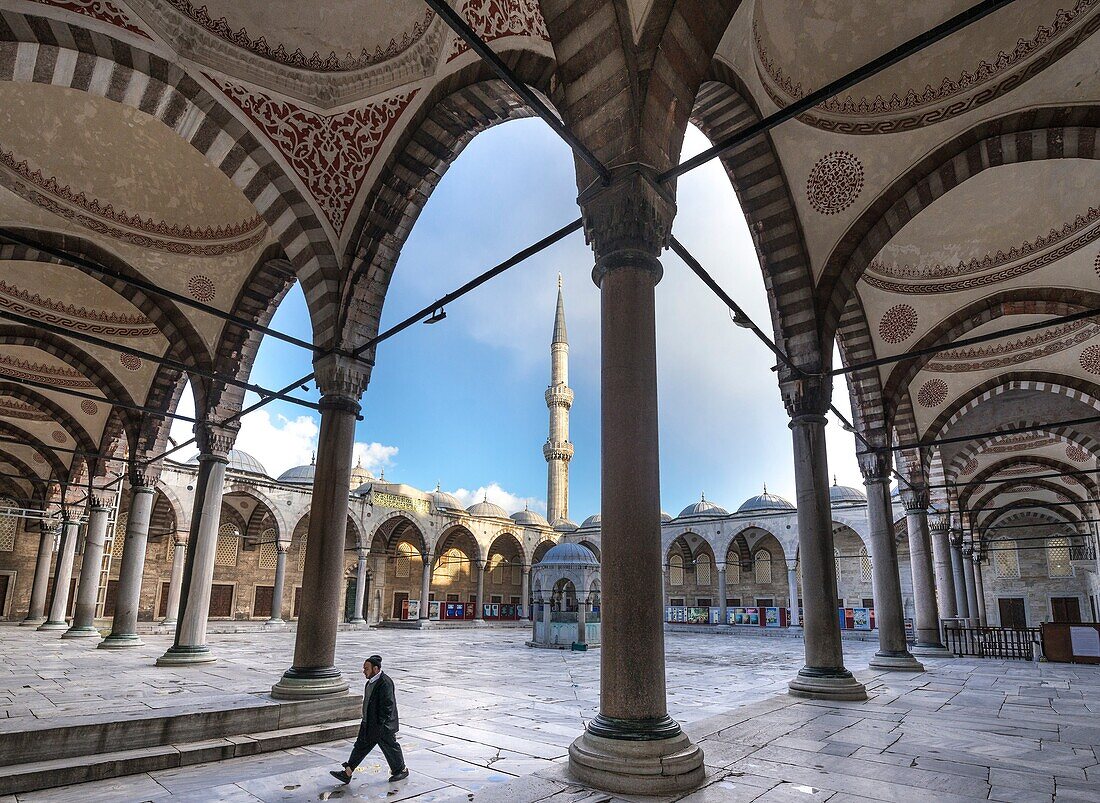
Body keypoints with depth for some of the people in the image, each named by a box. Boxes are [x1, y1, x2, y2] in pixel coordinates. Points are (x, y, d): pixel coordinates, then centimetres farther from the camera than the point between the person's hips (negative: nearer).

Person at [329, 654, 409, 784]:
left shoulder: (385, 683, -25)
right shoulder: (372, 681, 6)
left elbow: (387, 706, -26)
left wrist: (380, 724, -24)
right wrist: (367, 722, 21)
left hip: (383, 725, -9)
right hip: (369, 723, 9)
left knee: (390, 747, 7)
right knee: (361, 746, 11)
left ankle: (401, 770, 26)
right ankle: (347, 773, 18)